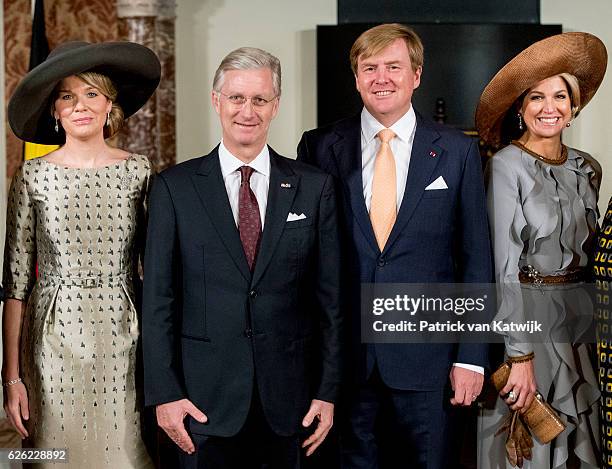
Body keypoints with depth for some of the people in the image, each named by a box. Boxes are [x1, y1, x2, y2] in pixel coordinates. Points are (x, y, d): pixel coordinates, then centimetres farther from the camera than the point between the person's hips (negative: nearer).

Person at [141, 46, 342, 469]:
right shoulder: (175, 187, 0)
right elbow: (158, 299, -1)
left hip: (287, 398, 1)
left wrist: (328, 391, 1)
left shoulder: (315, 187, 3)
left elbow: (330, 298, 4)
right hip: (206, 399, -1)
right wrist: (165, 393, -5)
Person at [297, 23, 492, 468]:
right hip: (341, 353, 1)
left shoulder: (457, 151, 0)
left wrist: (472, 357, -3)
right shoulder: (320, 147, 1)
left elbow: (476, 258, 1)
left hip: (427, 353, 0)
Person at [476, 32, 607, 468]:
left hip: (580, 318, 6)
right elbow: (506, 264, -15)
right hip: (526, 315, -5)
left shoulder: (588, 168, 8)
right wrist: (521, 356, -19)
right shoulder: (508, 166, -11)